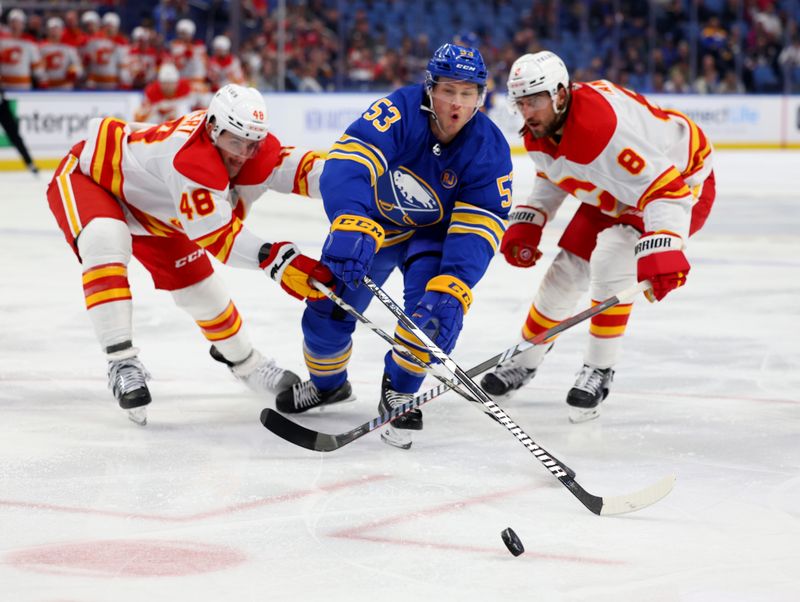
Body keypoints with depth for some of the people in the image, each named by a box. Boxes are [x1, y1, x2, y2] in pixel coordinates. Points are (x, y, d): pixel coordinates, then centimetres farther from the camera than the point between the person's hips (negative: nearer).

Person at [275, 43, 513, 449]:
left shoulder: (489, 149, -26)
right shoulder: (399, 111, -32)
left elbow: (477, 230, -29)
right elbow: (348, 163, -45)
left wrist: (452, 289, -44)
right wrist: (351, 228, -62)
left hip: (435, 233, 0)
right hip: (375, 218, 0)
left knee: (438, 309, -25)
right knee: (328, 308, 1)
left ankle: (398, 392, 0)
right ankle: (327, 384, 34)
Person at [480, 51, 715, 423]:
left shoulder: (603, 125, -40)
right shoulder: (539, 131, -11)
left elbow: (663, 187, -43)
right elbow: (551, 176, 12)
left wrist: (662, 251, -53)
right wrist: (526, 224, 0)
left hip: (681, 180, -9)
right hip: (611, 196, 9)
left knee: (610, 259, -27)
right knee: (568, 266, 8)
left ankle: (599, 370, -11)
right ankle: (525, 361, 29)